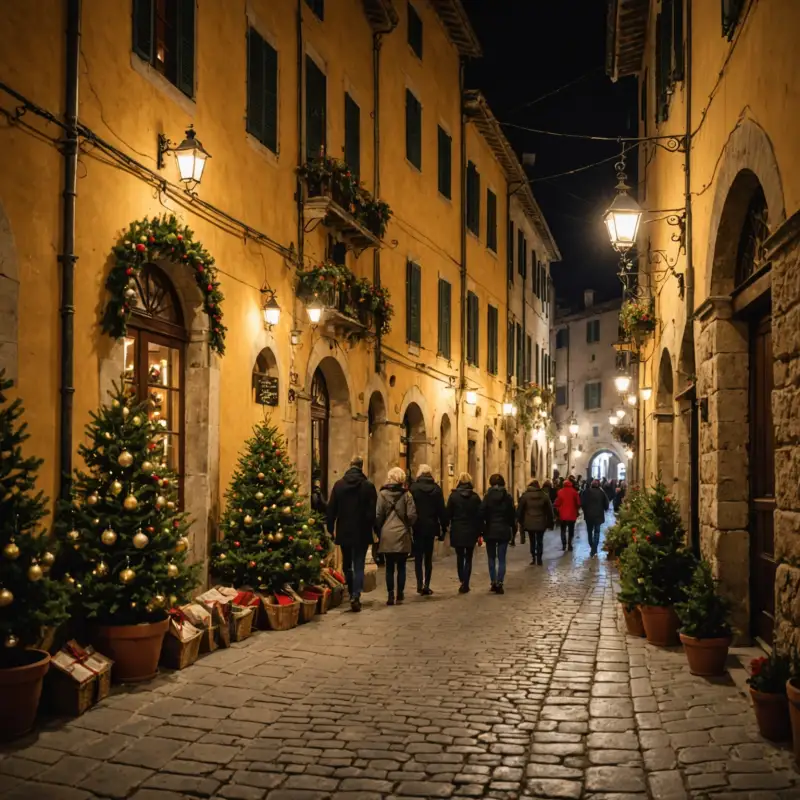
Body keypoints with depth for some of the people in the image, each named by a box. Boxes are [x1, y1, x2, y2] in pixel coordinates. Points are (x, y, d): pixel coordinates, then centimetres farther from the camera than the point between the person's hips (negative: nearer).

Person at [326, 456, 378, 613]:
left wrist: (331, 529, 8)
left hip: (344, 532, 2)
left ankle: (352, 593, 26)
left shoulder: (338, 484, -2)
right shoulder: (368, 486, -8)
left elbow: (331, 509, 0)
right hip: (362, 533, -2)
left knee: (347, 565, 18)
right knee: (359, 566, 0)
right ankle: (356, 596, -15)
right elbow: (373, 511, -8)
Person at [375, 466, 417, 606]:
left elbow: (378, 516, -3)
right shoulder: (406, 494, -3)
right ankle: (400, 596, 9)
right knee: (401, 567, 7)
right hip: (402, 535, 0)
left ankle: (390, 596, 4)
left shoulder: (382, 494, -2)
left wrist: (379, 532, 9)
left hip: (387, 535, 0)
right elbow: (412, 515, -4)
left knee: (389, 567, 6)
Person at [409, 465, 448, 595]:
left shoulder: (413, 488, -7)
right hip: (431, 527, 2)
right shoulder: (436, 489, 1)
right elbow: (442, 510, 2)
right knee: (428, 557, 10)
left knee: (418, 557, 5)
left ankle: (420, 584, -4)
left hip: (417, 527, -2)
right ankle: (426, 585, 7)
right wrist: (443, 528, 7)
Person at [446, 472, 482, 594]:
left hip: (457, 531, 0)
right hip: (471, 532, 1)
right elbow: (479, 515, -2)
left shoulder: (453, 495, -6)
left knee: (460, 557, 13)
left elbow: (448, 514, -5)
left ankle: (462, 581, 8)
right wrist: (479, 533, 4)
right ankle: (465, 584, 1)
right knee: (468, 558, 7)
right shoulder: (475, 497, -3)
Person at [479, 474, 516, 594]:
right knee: (501, 559, 3)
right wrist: (513, 527, 12)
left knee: (491, 558, 12)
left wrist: (481, 528, -3)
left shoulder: (488, 496, -7)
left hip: (490, 531, -1)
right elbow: (512, 515, 1)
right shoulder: (507, 497, -2)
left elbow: (482, 514, -12)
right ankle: (499, 584, -3)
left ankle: (493, 583, 11)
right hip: (504, 531, 1)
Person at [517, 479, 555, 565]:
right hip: (541, 523, 0)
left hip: (529, 523, 0)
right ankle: (539, 558, 5)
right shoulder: (544, 495, -1)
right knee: (540, 541, 9)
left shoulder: (525, 496, -4)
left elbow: (520, 509, -1)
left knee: (532, 540, 10)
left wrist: (520, 521, 9)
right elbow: (549, 509, 4)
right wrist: (551, 522, 12)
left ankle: (533, 558, 7)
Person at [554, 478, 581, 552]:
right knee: (571, 530, 13)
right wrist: (576, 511, 12)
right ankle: (570, 544, 7)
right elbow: (578, 503, -3)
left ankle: (564, 544, -6)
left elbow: (557, 503, -6)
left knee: (563, 530, 9)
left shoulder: (560, 492, -5)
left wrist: (558, 510, 10)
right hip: (572, 514, 0)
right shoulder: (574, 492, -4)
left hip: (563, 514, 0)